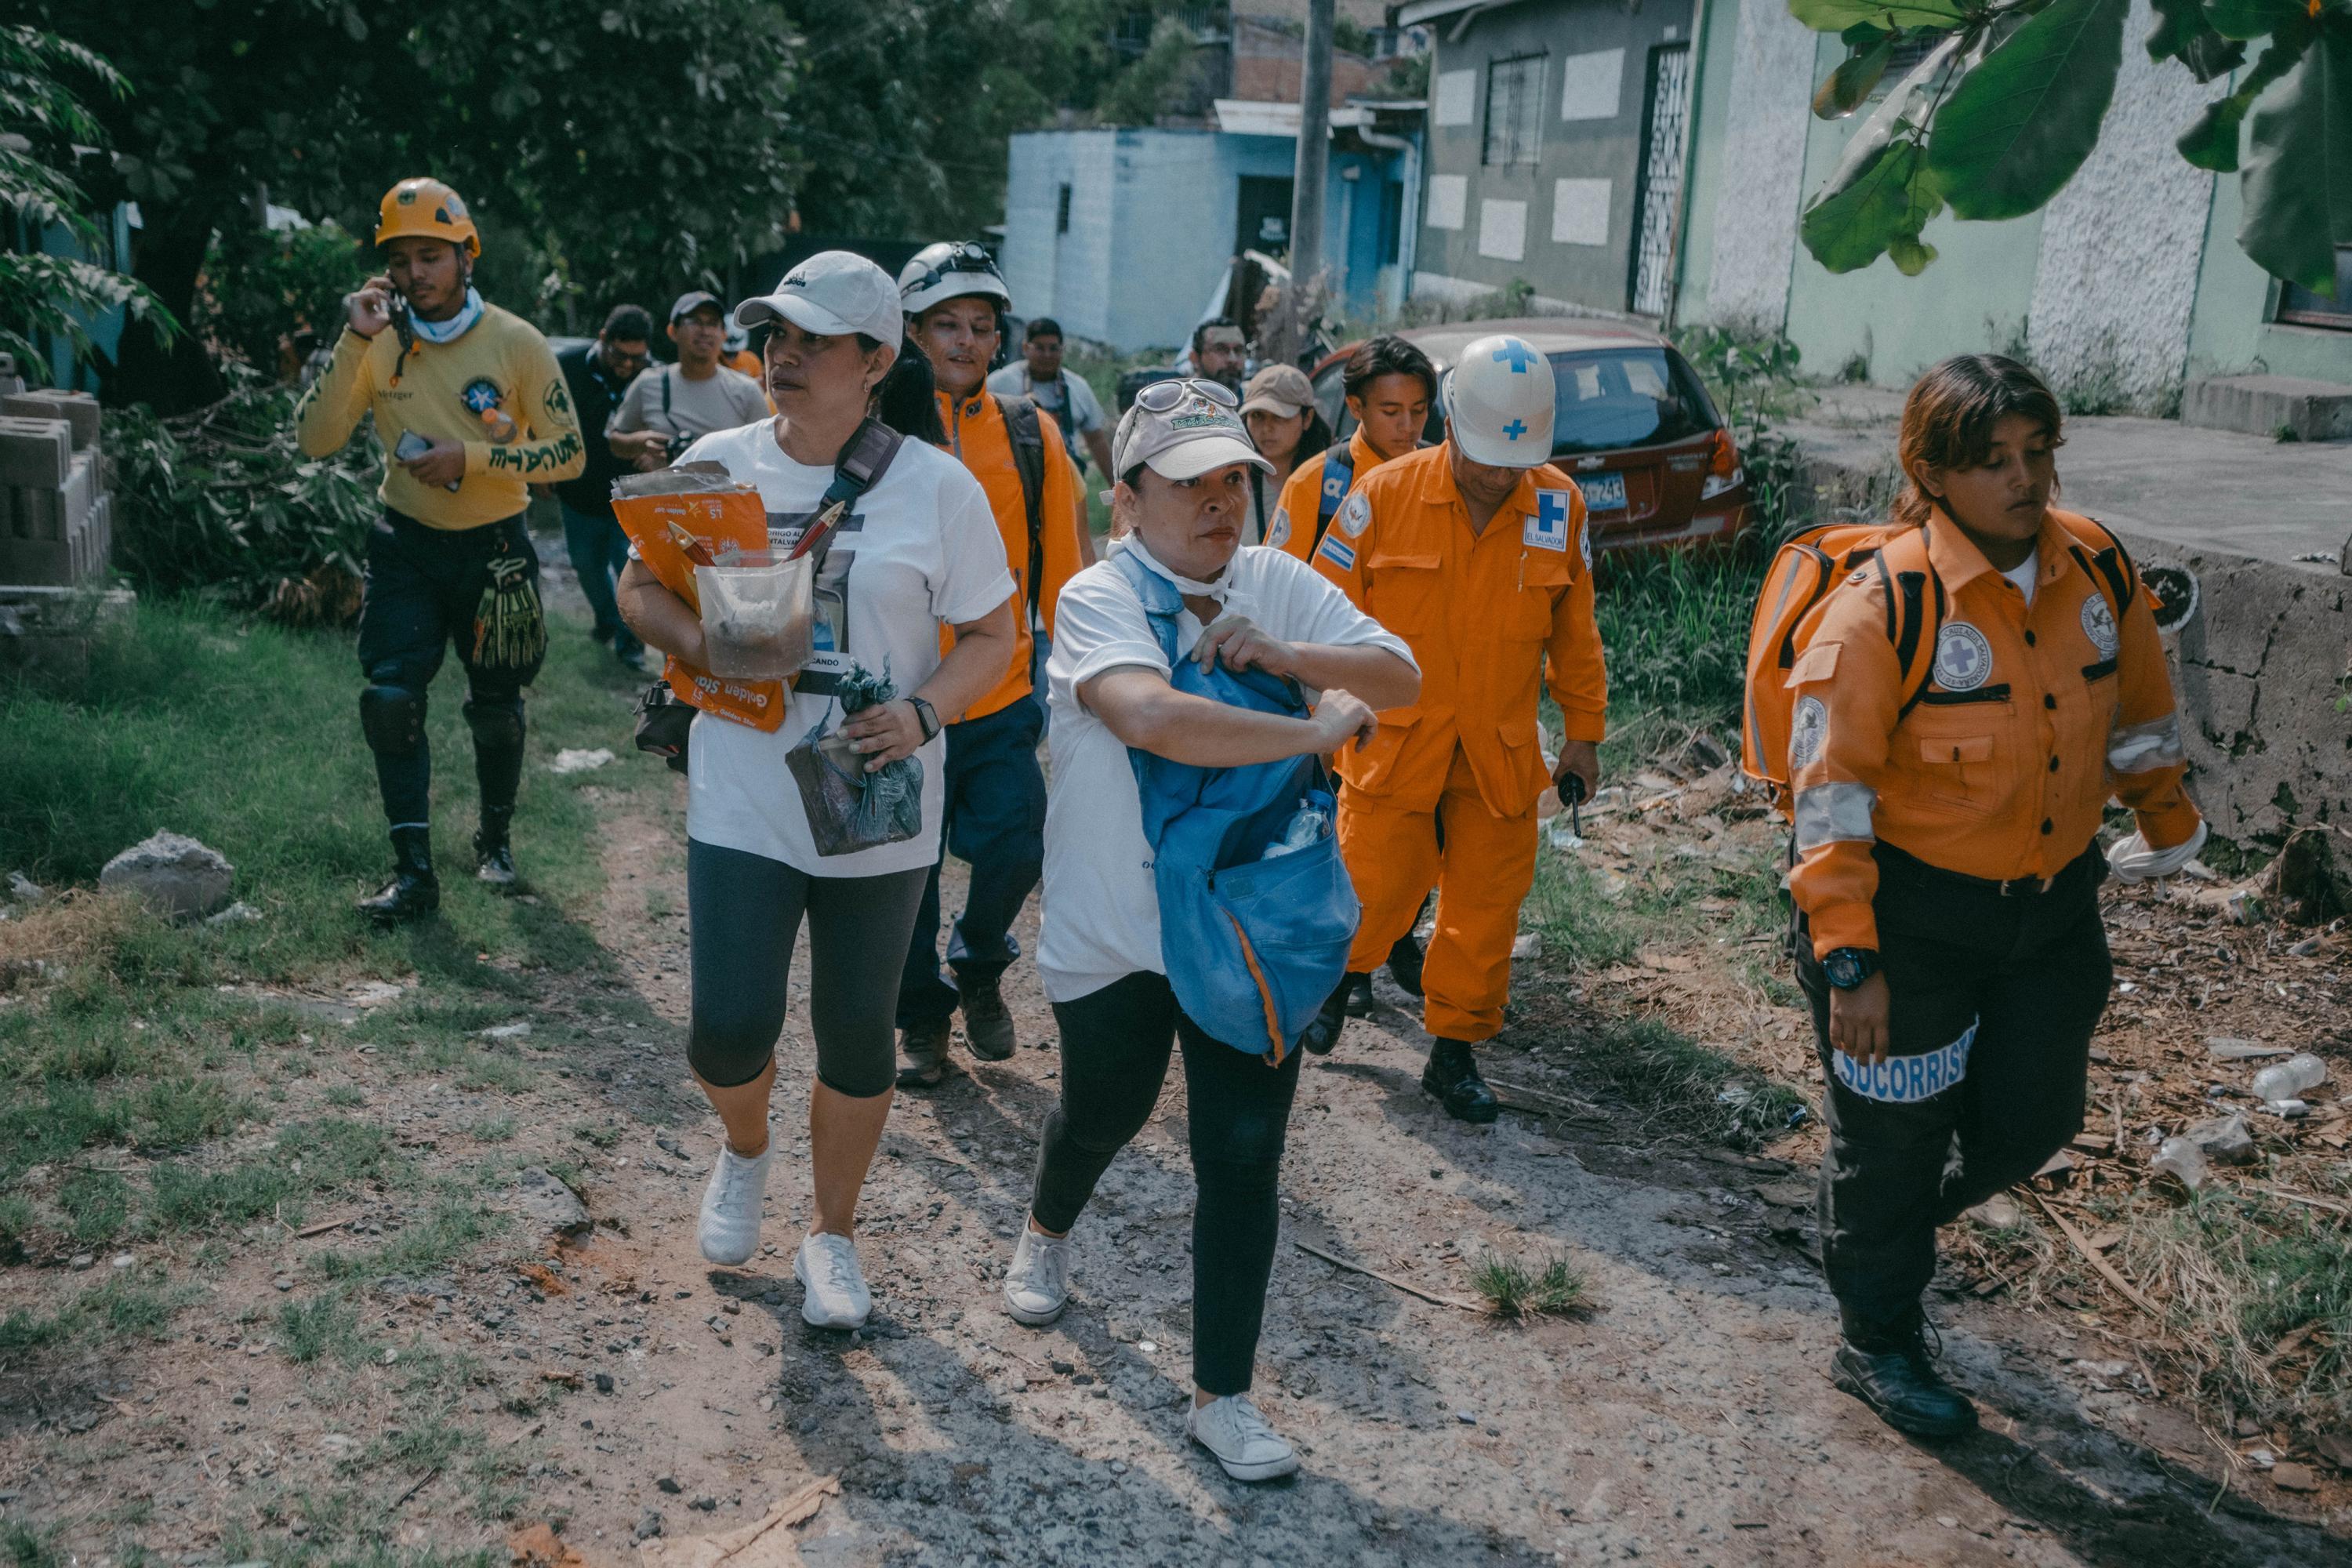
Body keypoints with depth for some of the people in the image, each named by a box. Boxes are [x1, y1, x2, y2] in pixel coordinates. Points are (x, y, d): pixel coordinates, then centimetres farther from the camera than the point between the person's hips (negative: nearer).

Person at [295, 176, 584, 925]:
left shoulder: (517, 344, -11)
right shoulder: (379, 343, -5)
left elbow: (568, 453, -10)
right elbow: (315, 440, -13)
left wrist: (473, 456, -22)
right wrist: (353, 343, -22)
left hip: (493, 549, -1)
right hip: (408, 546, 1)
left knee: (496, 709, 11)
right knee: (390, 699, -10)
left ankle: (495, 837, 35)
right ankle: (414, 870, -1)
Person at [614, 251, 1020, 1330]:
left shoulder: (937, 488, -5)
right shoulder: (717, 464, 1)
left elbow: (992, 636, 0)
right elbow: (640, 586, 11)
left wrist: (923, 713, -19)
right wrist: (702, 643, -11)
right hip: (743, 804, 1)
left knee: (856, 1036, 10)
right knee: (729, 1032, -4)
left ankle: (833, 1232, 33)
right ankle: (744, 1150, 33)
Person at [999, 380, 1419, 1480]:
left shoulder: (1277, 585, -1)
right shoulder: (1099, 600, -18)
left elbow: (1401, 675, -6)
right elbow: (1151, 716, -38)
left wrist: (1284, 657, -22)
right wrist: (1316, 731, -31)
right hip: (1114, 929, -3)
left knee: (1244, 1155, 1)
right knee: (1106, 1110, 20)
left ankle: (1222, 1397, 16)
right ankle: (1047, 1233, 56)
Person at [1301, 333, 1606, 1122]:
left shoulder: (1561, 507, -2)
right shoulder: (1386, 494, -9)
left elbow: (1574, 632, 9)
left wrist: (1583, 731, 12)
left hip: (1502, 753, 2)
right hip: (1393, 741, -2)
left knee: (1487, 909, 7)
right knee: (1378, 890, 4)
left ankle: (1455, 1049, 24)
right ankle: (1339, 977, 35)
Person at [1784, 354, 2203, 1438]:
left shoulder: (2099, 569, -3)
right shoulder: (1883, 608, -21)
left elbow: (2140, 716, 15)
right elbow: (1830, 797, -20)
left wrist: (2167, 826, 27)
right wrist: (1847, 960, -22)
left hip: (2053, 901, 6)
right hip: (1909, 908, -6)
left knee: (2031, 1117, 14)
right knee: (1894, 1133, 8)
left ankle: (1891, 1227, 44)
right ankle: (1876, 1340, 31)